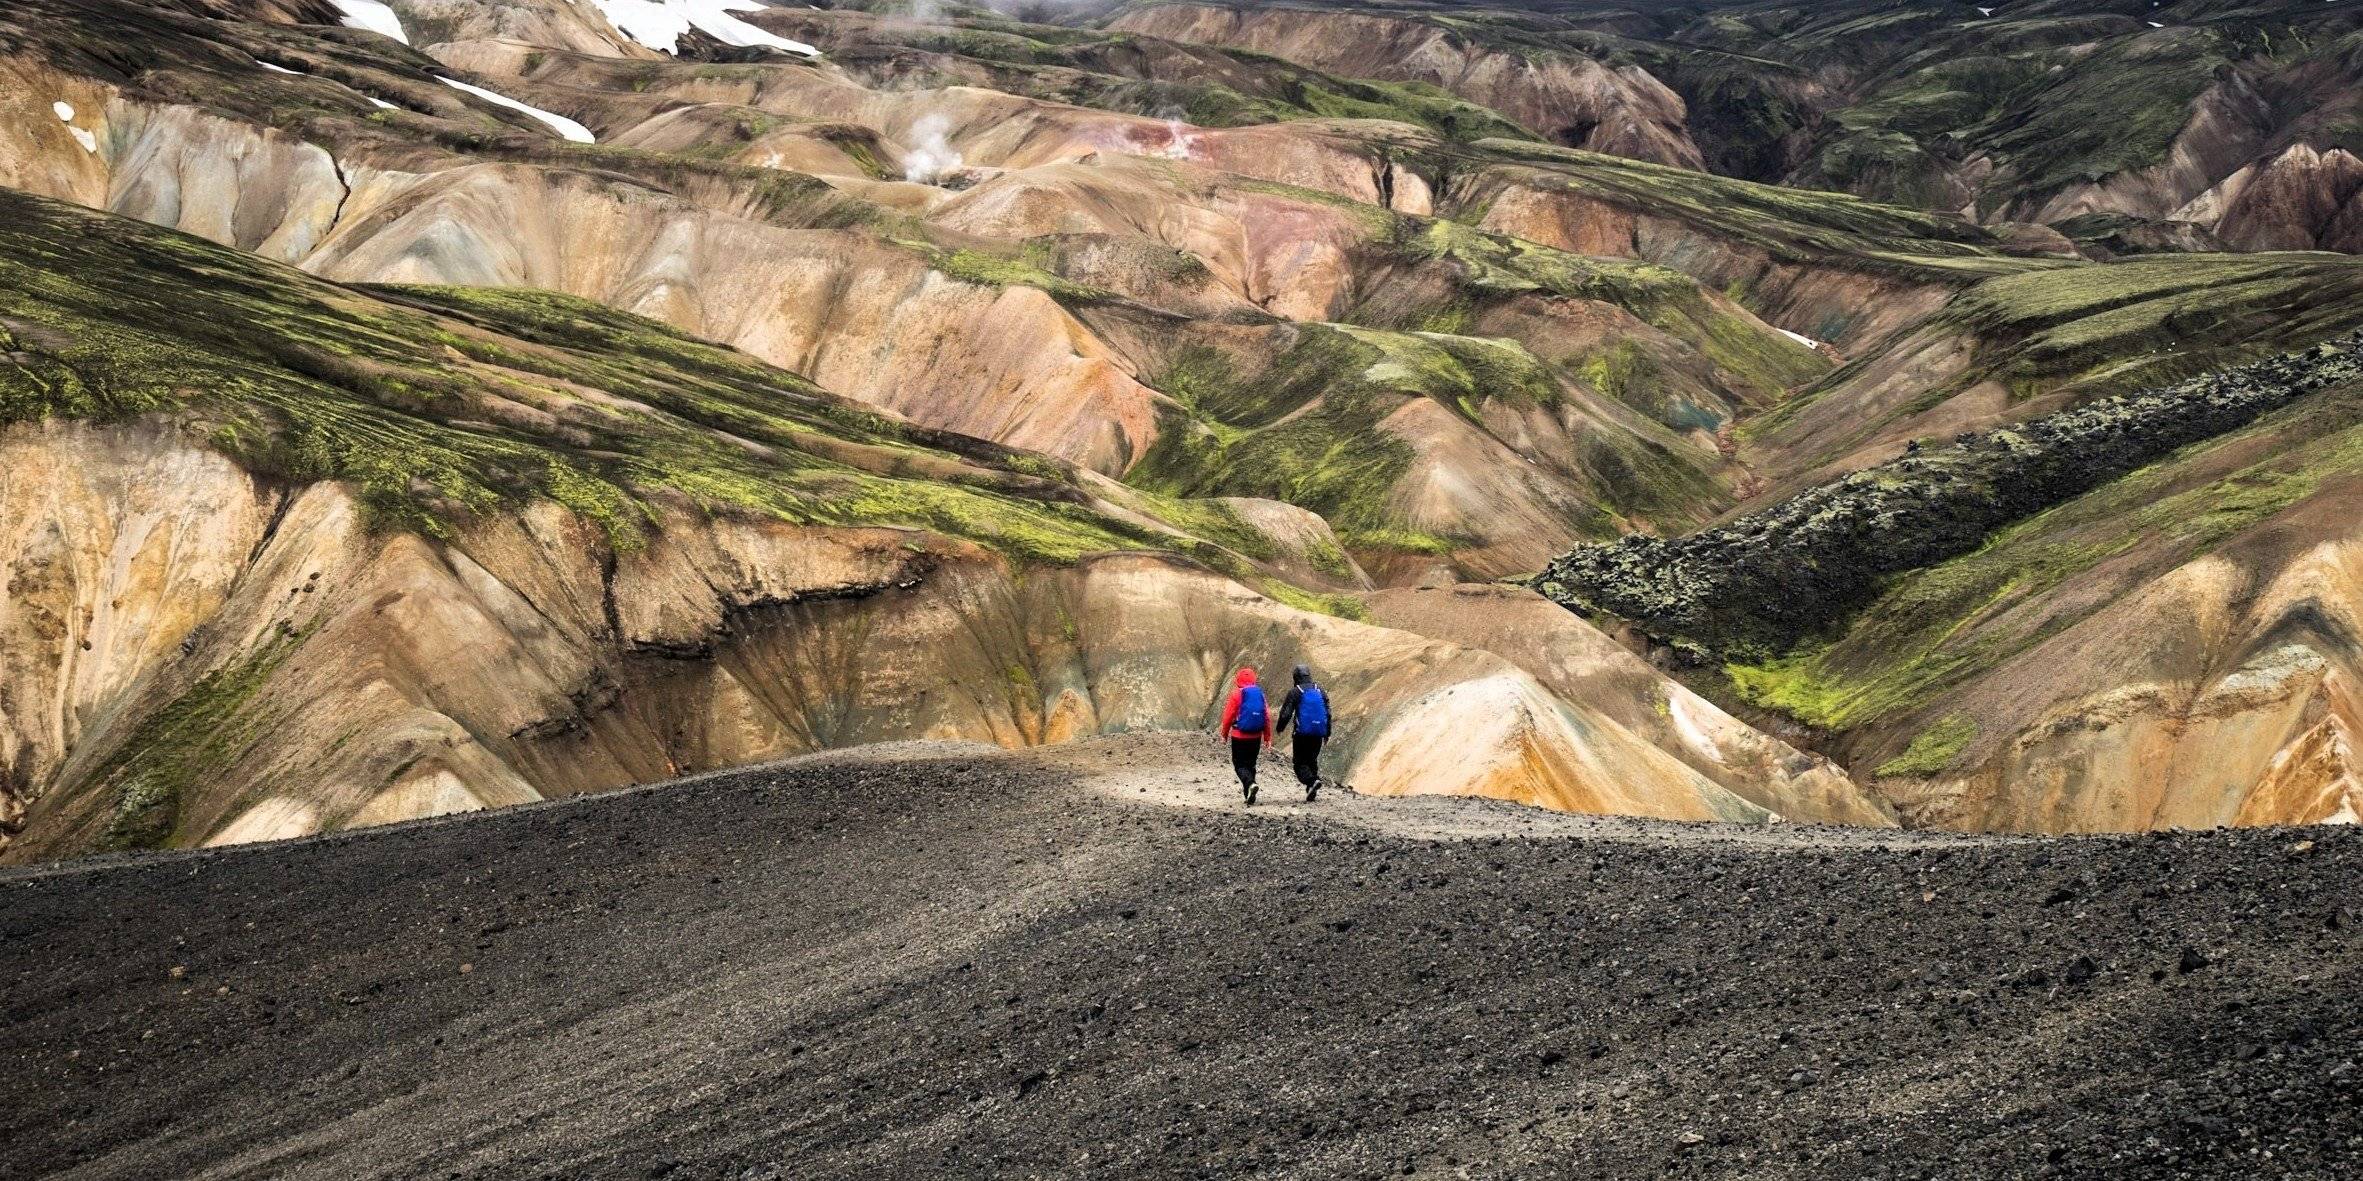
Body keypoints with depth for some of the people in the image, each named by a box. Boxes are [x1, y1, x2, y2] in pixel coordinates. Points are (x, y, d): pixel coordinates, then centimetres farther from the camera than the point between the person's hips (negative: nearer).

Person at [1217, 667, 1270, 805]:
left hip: (1239, 736, -4)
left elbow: (1228, 715, -7)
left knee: (1240, 764, 1)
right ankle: (1249, 795, 15)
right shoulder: (1260, 693, 3)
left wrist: (1225, 733, 6)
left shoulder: (1237, 693, -9)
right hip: (1256, 736, 4)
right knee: (1250, 763, 15)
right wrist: (1267, 737, 13)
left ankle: (1251, 784, -27)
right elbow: (1267, 716, 5)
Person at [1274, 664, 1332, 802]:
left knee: (1300, 763, 1)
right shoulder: (1321, 691, 9)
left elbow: (1286, 713, -8)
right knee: (1312, 761, 16)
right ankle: (1311, 793, 12)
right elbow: (1328, 714, 10)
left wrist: (1279, 727, 10)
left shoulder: (1294, 692, -5)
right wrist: (1327, 733, 17)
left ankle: (1312, 781, -25)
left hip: (1302, 733, -5)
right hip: (1318, 734, 5)